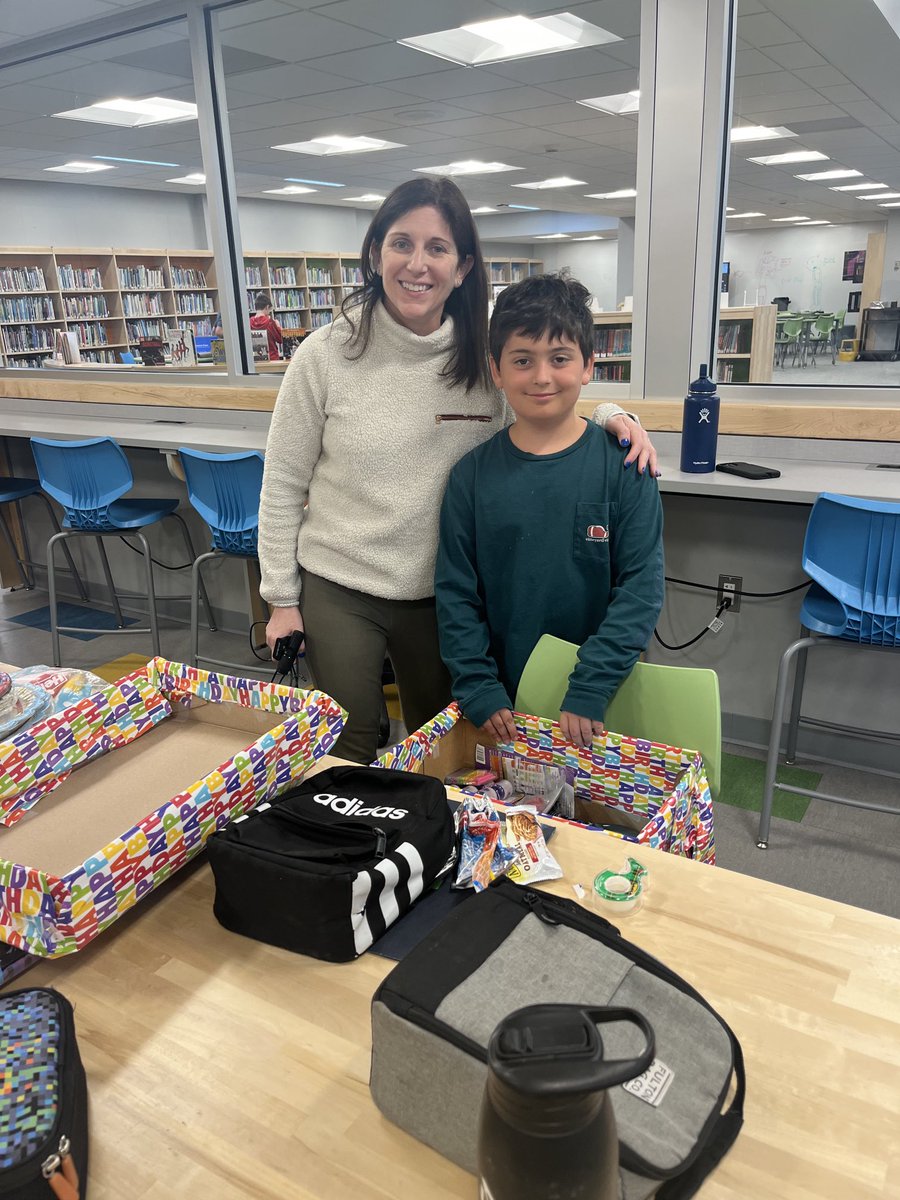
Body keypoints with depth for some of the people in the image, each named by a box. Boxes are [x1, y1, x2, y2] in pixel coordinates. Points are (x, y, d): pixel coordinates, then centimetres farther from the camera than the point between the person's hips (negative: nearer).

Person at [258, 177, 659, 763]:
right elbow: (283, 487, -3)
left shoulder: (488, 356, -5)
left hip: (442, 593, 2)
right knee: (349, 750, 10)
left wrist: (612, 416, -10)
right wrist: (281, 599, -2)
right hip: (338, 590, -2)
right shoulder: (325, 354, -10)